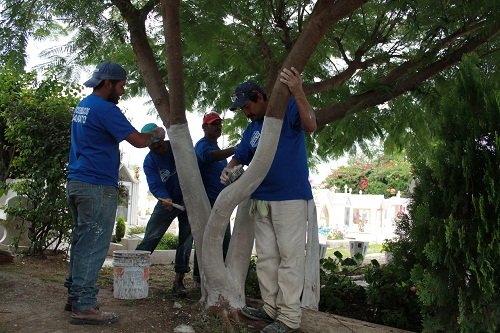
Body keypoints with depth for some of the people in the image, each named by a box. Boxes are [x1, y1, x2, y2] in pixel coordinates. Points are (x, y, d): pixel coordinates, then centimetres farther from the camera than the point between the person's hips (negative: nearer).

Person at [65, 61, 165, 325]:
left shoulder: (82, 106, 16)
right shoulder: (105, 109, -14)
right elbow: (138, 141, -17)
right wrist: (156, 135, 4)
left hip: (76, 183, 10)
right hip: (97, 187, -10)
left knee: (81, 242, 15)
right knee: (93, 246, -5)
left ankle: (75, 296, 22)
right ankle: (84, 306, -1)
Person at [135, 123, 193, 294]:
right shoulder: (149, 162, -12)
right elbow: (155, 185, -22)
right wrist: (165, 199, -42)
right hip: (167, 200, 0)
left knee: (186, 239, -2)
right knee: (150, 237, -5)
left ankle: (179, 280, 5)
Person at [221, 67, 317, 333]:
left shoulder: (287, 109, -5)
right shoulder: (251, 130, 17)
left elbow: (310, 126, -23)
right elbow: (239, 158, 16)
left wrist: (298, 93, -38)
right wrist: (229, 169, -8)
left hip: (291, 198, -8)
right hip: (261, 199, 8)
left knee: (290, 256, -3)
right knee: (266, 256, 12)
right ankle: (271, 308, 24)